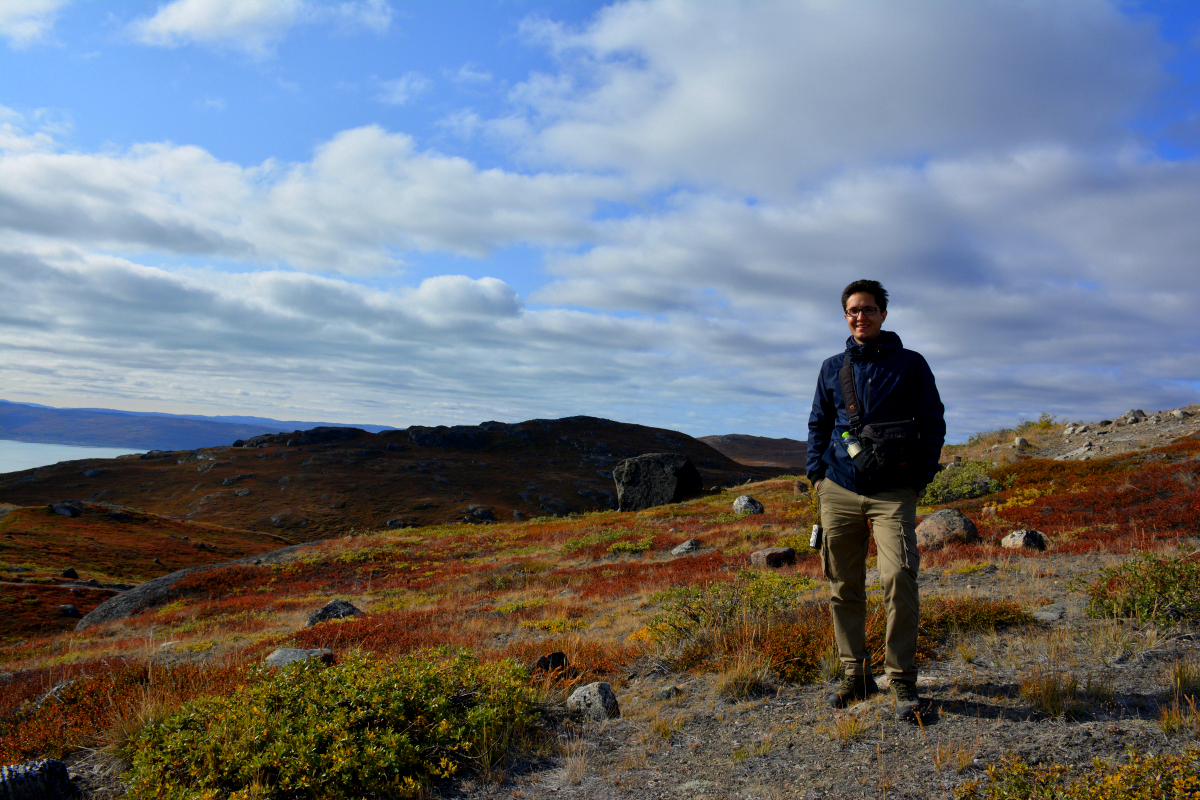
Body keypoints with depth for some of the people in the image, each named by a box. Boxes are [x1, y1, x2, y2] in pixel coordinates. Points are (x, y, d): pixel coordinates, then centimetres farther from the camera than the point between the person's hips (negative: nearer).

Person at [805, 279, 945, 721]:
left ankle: (903, 681, -1)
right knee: (844, 586, 5)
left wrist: (920, 478, 0)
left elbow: (933, 423, 8)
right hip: (839, 490, 3)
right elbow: (819, 423, 20)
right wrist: (816, 473, 8)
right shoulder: (833, 367, 13)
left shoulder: (910, 364, 6)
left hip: (893, 493, -3)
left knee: (899, 579, -15)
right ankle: (855, 674, 18)